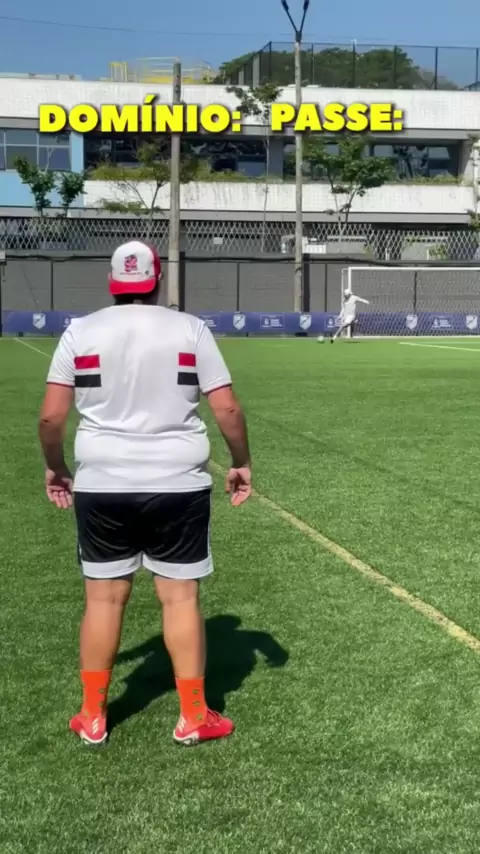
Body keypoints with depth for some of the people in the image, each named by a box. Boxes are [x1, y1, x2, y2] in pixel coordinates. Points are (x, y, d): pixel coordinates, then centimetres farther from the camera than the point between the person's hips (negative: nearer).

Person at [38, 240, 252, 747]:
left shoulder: (80, 332, 0)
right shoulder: (190, 330, -1)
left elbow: (51, 417, -2)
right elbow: (227, 409, -4)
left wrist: (55, 467, 14)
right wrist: (241, 463, 10)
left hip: (102, 485, 1)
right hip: (178, 485, -1)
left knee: (104, 597, 10)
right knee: (180, 596, 6)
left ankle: (92, 717, 20)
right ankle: (193, 718, 15)